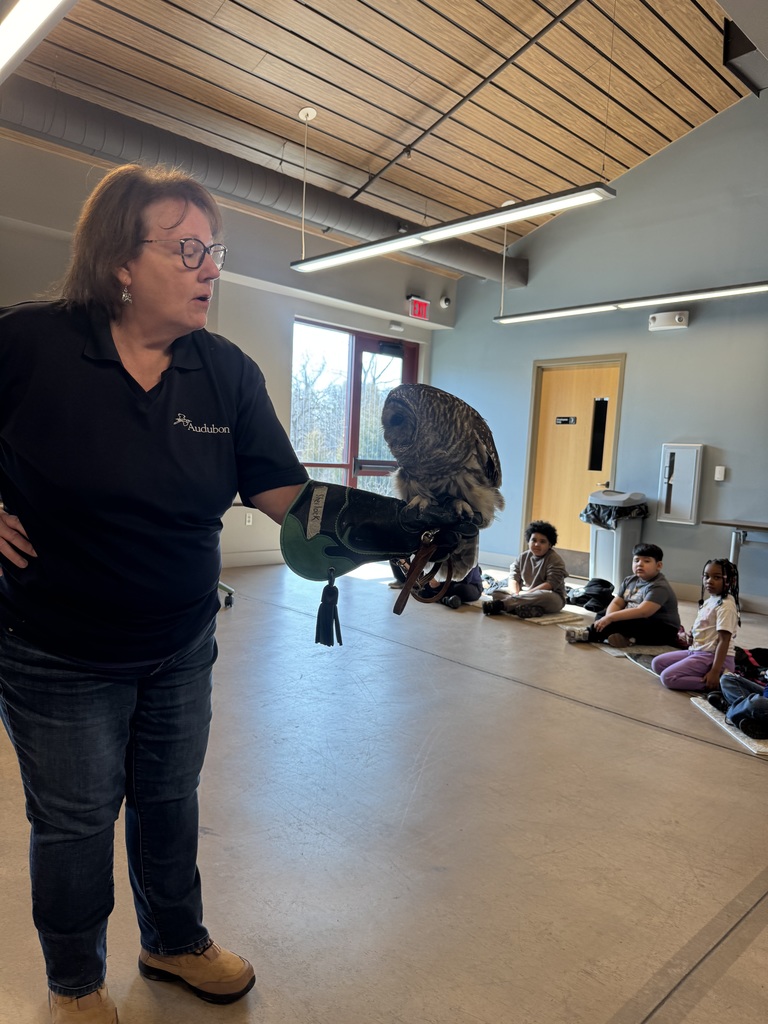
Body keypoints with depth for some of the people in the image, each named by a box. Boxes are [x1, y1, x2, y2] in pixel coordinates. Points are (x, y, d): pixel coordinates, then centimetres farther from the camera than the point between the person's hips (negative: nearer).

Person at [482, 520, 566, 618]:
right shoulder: (522, 557, 6)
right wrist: (517, 595, -24)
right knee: (497, 592, -13)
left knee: (546, 597, -40)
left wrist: (525, 594, -25)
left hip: (552, 598, -5)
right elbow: (513, 578, -1)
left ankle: (500, 604, -41)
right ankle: (532, 609, -38)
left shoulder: (555, 560, -9)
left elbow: (551, 584, -20)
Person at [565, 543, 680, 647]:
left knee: (626, 624, -34)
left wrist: (610, 618, -34)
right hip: (637, 623, 8)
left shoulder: (659, 587, -19)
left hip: (661, 630, -8)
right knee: (602, 614, -2)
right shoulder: (629, 581, 6)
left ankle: (590, 634, -28)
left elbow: (642, 612, -31)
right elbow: (617, 603, 3)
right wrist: (608, 618, -20)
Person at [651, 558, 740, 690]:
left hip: (712, 656, -10)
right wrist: (694, 638, 5)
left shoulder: (726, 605, -17)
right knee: (657, 663, 8)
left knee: (668, 677, -20)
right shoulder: (710, 601, 12)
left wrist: (715, 671, -26)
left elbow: (724, 640, -21)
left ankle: (721, 681, -12)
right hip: (698, 651, 10)